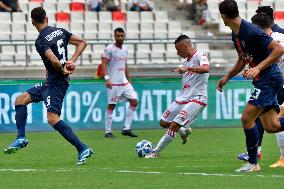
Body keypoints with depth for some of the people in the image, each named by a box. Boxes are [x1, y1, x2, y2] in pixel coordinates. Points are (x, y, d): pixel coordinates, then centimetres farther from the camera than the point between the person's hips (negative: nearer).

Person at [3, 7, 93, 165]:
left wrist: (63, 71, -8)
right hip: (51, 82, 10)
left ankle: (83, 149, -17)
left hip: (56, 83, -10)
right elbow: (82, 43, 10)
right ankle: (21, 138, 6)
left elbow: (54, 61, -27)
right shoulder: (60, 31, 8)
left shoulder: (41, 41, -17)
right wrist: (72, 61, 3)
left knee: (53, 118, -16)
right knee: (20, 100, 12)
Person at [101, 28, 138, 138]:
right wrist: (107, 78, -25)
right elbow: (104, 64, -13)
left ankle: (126, 129, 3)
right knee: (111, 106, -4)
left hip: (124, 82, 7)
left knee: (134, 101, -1)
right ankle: (108, 132, 4)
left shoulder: (125, 49, 15)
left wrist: (129, 81, 21)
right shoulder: (109, 49, -7)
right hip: (113, 83, -7)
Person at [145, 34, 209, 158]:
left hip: (196, 99, -9)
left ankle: (155, 152, -13)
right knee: (163, 123, 11)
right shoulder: (187, 61, 17)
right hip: (182, 98, 9)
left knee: (174, 125, -19)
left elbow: (206, 68, -32)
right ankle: (184, 131, 35)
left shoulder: (199, 55, -10)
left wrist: (187, 68, -41)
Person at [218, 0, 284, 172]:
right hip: (262, 81, 9)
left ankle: (253, 163, 0)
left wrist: (258, 68, -27)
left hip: (269, 78, -9)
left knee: (247, 118, -10)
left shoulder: (251, 31, -20)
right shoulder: (236, 34, 10)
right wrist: (227, 77, 23)